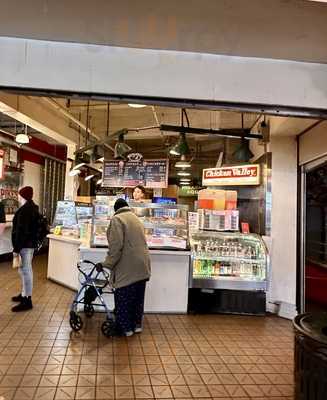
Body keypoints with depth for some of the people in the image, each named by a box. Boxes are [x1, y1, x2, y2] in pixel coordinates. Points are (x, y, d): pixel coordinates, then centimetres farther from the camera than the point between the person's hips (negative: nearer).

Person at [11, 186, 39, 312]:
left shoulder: (24, 210, -19)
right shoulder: (33, 208, 12)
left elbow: (21, 231, -22)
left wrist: (16, 248, -20)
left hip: (24, 245, -10)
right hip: (31, 243, 10)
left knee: (25, 271, -4)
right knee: (25, 270, 19)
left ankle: (27, 301, 2)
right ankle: (24, 294, 32)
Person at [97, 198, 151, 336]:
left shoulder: (117, 219, -8)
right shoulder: (136, 218, 16)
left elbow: (116, 246, -18)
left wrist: (106, 264, -11)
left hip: (127, 268, -8)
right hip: (142, 265, 8)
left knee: (123, 298, 6)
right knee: (138, 297, 17)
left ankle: (125, 328, 17)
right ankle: (137, 324, 28)